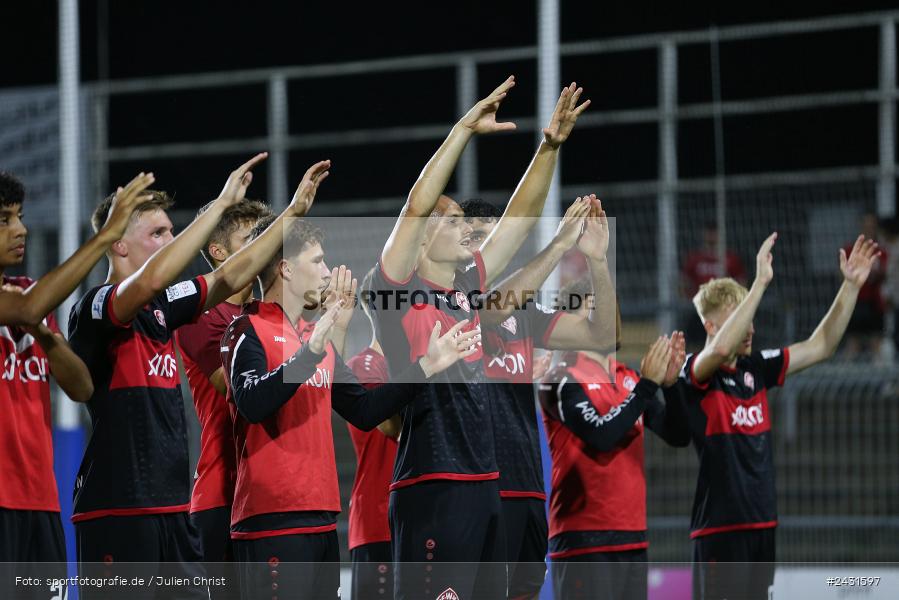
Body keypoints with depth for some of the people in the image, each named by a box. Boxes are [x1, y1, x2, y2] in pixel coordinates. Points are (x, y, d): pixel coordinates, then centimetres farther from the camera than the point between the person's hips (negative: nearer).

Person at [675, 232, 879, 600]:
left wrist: (851, 286, 5)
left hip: (761, 524, 7)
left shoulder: (755, 369, 10)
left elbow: (820, 347, 15)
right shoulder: (695, 373, -9)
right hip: (719, 527, -7)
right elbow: (721, 349, -32)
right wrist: (761, 283, -34)